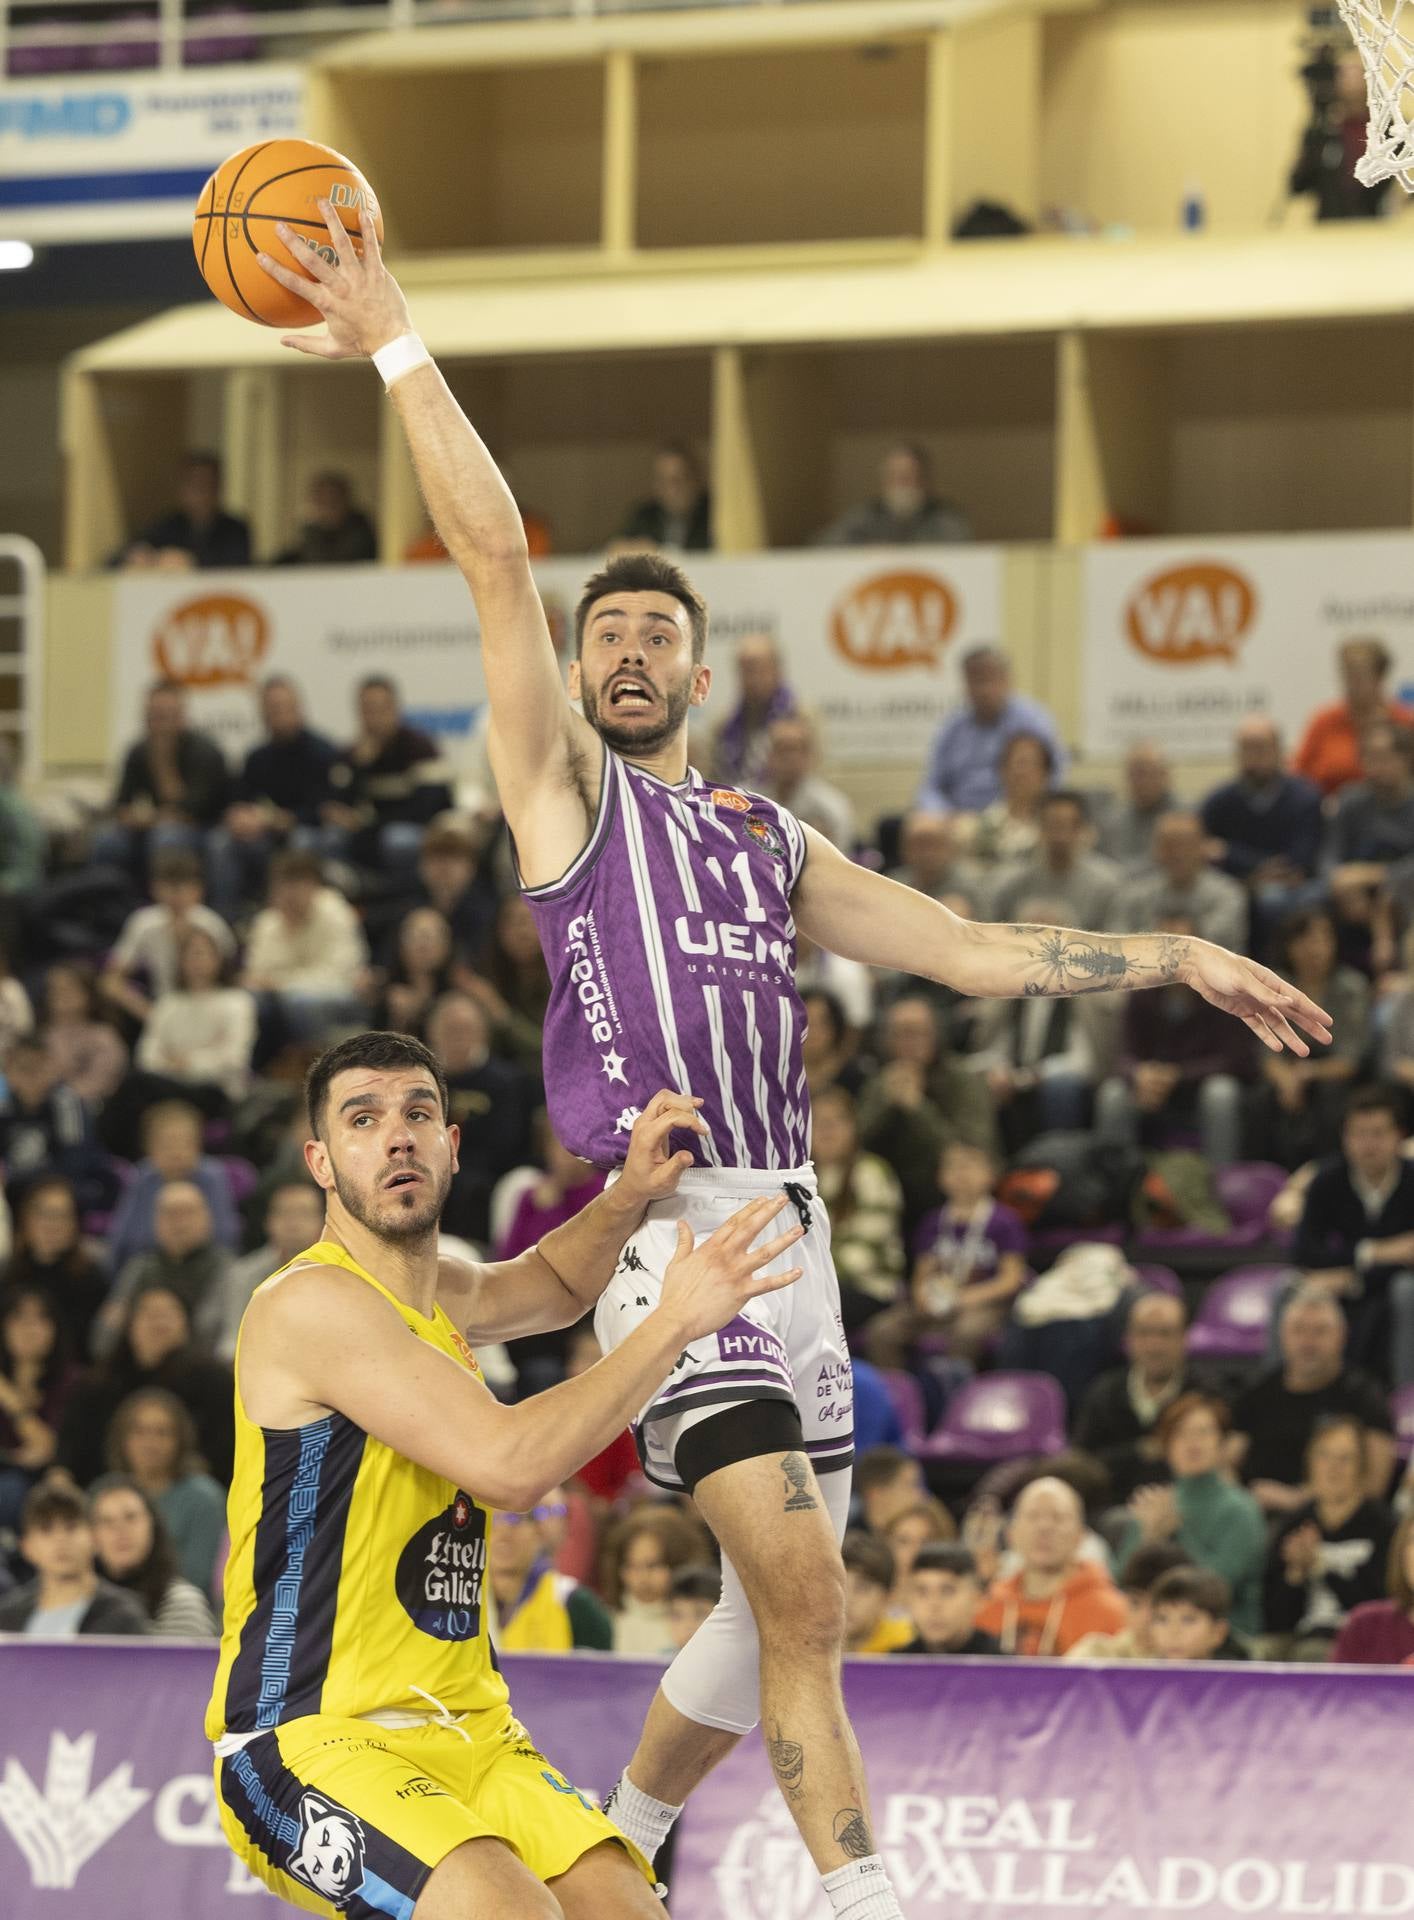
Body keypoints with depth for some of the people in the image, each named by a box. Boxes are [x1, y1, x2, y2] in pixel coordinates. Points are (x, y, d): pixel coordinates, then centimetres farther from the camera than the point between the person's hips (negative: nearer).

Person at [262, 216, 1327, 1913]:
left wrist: (1178, 961, 16)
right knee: (799, 1588, -19)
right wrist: (397, 346, -6)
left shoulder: (769, 840, 21)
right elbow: (491, 549, -3)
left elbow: (973, 952, 22)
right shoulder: (562, 784, 5)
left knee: (779, 1608, 14)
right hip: (668, 1223, -7)